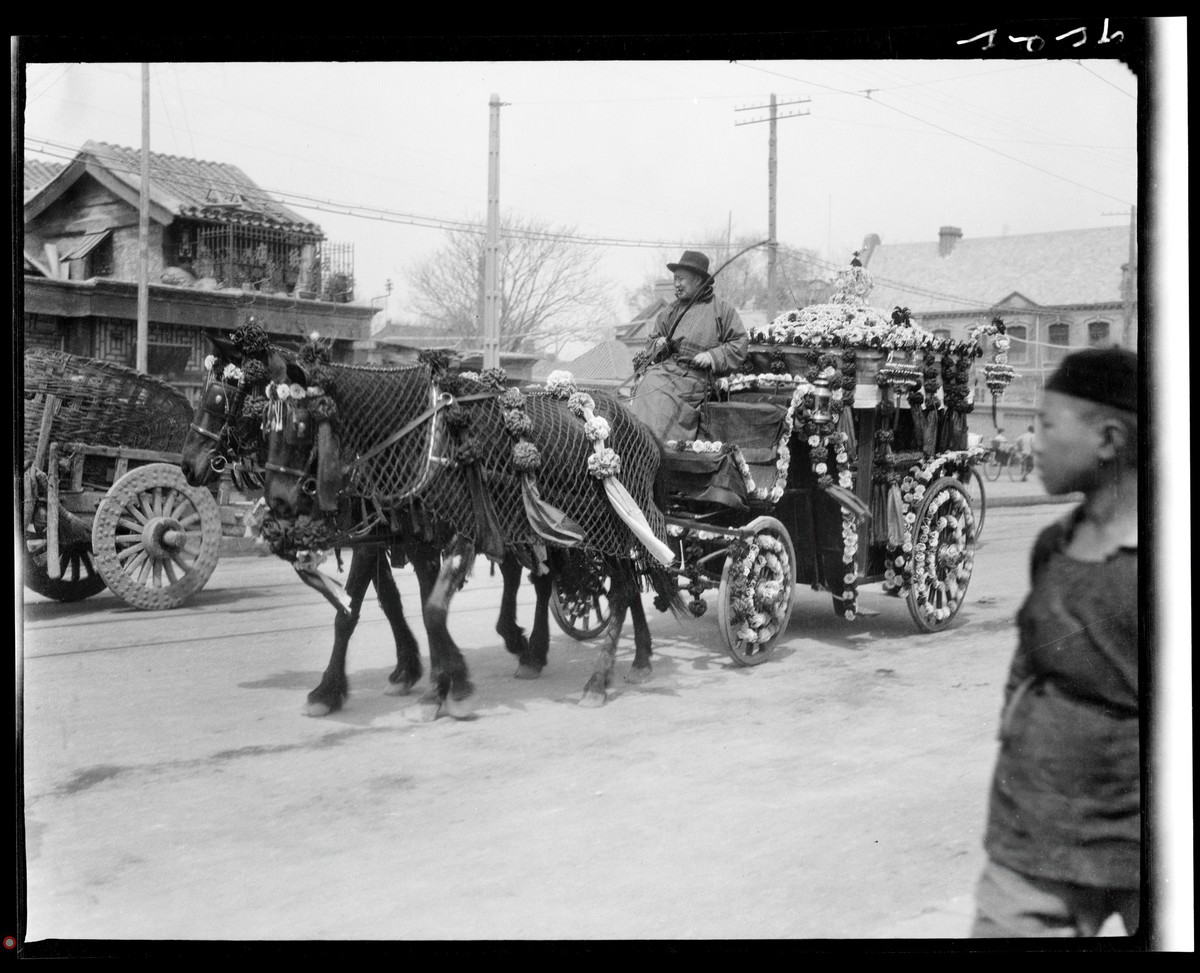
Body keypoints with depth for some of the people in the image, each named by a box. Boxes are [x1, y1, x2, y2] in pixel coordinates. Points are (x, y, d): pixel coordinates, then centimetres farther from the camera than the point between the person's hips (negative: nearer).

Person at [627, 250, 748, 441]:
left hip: (694, 376, -4)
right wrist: (659, 345, 1)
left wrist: (713, 357, -8)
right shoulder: (670, 312, 22)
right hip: (663, 368, 4)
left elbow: (740, 343, 5)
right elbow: (651, 343, 25)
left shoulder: (722, 310, 9)